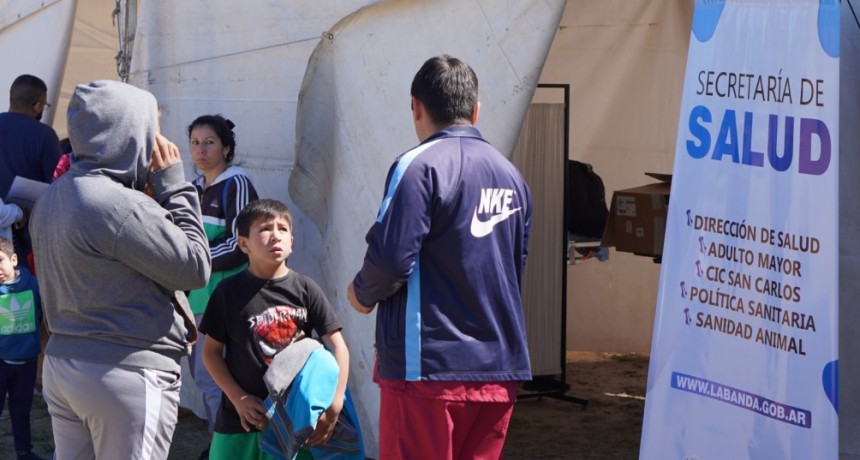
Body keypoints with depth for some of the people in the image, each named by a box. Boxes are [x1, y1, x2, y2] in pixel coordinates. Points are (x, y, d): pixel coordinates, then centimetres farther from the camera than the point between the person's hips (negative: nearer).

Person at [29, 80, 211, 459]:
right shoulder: (122, 206, -21)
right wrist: (174, 185, -5)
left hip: (61, 364, 8)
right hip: (129, 375, -8)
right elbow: (195, 268, -13)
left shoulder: (52, 199, 7)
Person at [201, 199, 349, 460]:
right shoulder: (229, 292, -2)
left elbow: (337, 346, -3)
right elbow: (211, 351, 3)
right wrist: (238, 398, -8)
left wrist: (335, 404, -13)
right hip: (243, 418, -1)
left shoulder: (305, 289, -1)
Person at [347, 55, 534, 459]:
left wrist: (362, 293, 2)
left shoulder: (420, 165, -11)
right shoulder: (511, 176, 12)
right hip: (499, 370, 7)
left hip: (429, 366, -7)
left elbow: (392, 256, -17)